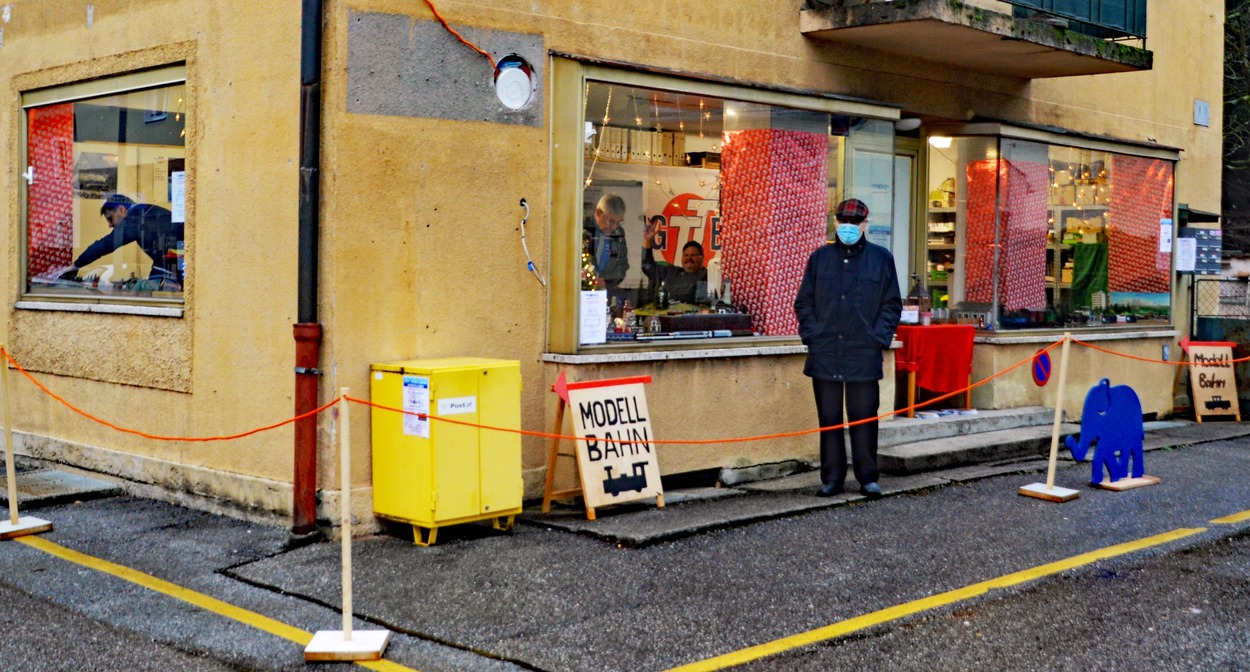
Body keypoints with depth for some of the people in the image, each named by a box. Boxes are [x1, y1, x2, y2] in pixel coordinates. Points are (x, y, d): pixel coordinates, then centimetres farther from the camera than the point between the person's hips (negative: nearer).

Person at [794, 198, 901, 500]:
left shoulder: (881, 258, 6)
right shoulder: (820, 257, 10)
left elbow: (892, 304, 7)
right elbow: (804, 302, 13)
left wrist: (880, 336, -5)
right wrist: (810, 333, -1)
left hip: (864, 354, -2)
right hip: (825, 353, 2)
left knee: (864, 417, 1)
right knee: (829, 418, 6)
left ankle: (868, 478, 11)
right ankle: (831, 478, 13)